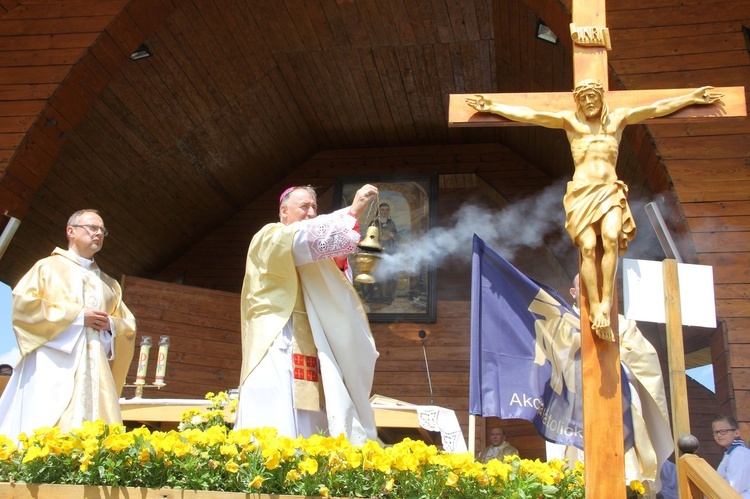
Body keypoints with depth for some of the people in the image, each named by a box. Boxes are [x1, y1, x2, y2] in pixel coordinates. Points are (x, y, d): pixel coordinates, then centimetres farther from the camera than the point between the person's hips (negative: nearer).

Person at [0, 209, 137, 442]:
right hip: (52, 366, -4)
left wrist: (111, 324, -3)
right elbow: (22, 305, -3)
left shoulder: (109, 284, 25)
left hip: (95, 369, 4)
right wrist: (78, 316, -7)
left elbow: (129, 327, 21)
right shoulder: (48, 268, 12)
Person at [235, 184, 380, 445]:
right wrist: (353, 211, -22)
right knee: (276, 437, -17)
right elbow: (309, 237, -19)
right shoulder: (269, 238, 3)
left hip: (305, 352, 8)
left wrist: (339, 263, 1)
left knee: (308, 432, 0)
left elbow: (331, 295, 18)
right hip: (277, 348, -8)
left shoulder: (307, 258, 28)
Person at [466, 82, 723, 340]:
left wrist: (693, 97, 19)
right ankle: (595, 308, -21)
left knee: (611, 237, -27)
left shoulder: (618, 118, 18)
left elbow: (657, 108, 19)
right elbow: (530, 115, 10)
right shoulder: (570, 121, 14)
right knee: (588, 247, -19)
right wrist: (492, 107, 7)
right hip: (581, 193, -1)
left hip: (611, 192, 1)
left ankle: (606, 302, -25)